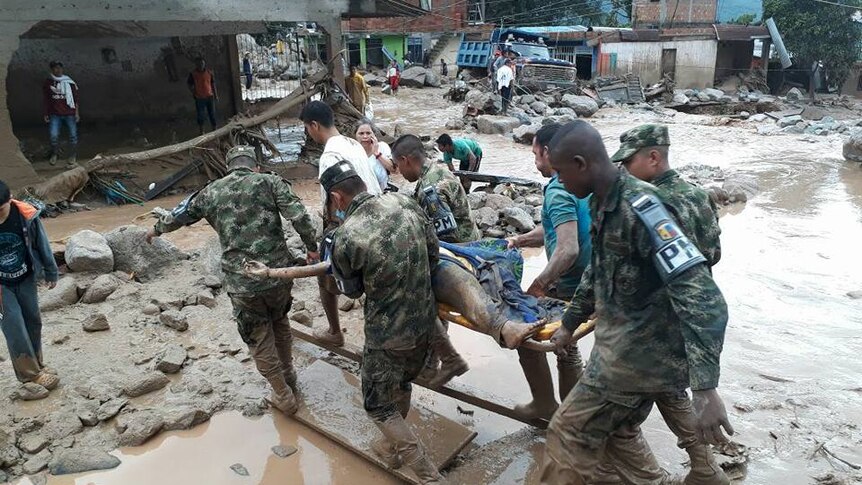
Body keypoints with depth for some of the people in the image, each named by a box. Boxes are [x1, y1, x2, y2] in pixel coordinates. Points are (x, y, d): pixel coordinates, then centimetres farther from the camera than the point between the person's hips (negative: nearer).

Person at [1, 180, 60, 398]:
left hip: (25, 280, 3)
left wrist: (51, 272, 7)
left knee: (33, 322, 13)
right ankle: (31, 377, 2)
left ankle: (36, 367, 31)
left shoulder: (26, 215, -21)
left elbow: (42, 244, -3)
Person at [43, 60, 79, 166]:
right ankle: (54, 154, 14)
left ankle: (72, 156, 16)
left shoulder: (69, 82, 2)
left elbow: (75, 98, 5)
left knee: (73, 135, 2)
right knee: (53, 135, -8)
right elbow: (45, 100, 11)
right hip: (55, 114, 1)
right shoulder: (48, 83, 6)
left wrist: (77, 113, 0)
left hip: (69, 113, 0)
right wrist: (46, 114, 9)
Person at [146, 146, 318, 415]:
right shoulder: (270, 182, 1)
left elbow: (180, 215, 24)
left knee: (259, 340, 16)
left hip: (241, 284, -1)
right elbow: (298, 216, -12)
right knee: (280, 322, 28)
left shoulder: (211, 192, 8)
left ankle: (284, 397, 26)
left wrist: (156, 229, 42)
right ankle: (289, 375, 44)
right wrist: (312, 247, -1)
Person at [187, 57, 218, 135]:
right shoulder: (193, 74, -5)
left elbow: (213, 84, 8)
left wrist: (216, 95, 7)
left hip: (210, 97, 2)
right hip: (199, 98, -2)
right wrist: (194, 93, -11)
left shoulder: (209, 72, 2)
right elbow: (190, 85, 3)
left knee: (212, 114, 10)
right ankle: (202, 132, 17)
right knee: (200, 116, 5)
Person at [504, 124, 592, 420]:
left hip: (569, 287, -9)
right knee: (566, 345, 21)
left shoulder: (558, 192, -22)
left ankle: (545, 404, 19)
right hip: (587, 283, 9)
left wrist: (539, 284, -24)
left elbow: (568, 250, -32)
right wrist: (519, 241, 16)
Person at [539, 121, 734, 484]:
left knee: (570, 434, 4)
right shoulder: (602, 204, 4)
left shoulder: (639, 207, -26)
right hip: (630, 347, 9)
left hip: (641, 354, -9)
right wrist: (569, 324, 29)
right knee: (618, 430, 24)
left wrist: (705, 389, -36)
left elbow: (700, 296, -32)